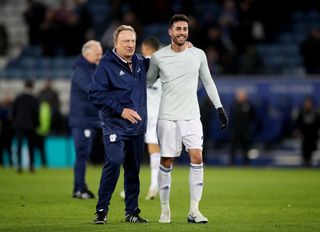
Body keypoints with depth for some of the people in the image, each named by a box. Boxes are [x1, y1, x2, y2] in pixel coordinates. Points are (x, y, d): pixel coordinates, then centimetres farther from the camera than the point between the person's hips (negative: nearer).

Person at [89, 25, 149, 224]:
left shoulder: (140, 62, 10)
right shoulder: (106, 65, -9)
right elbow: (95, 95, -13)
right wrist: (120, 110, -17)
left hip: (137, 126, 6)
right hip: (115, 126, -6)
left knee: (134, 169, 10)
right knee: (113, 163, -19)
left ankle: (132, 212, 18)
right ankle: (102, 210, -9)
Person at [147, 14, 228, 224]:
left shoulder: (198, 55, 4)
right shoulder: (159, 57, -1)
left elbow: (208, 82, 14)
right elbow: (147, 82, 12)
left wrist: (220, 108, 12)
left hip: (191, 117, 1)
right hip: (167, 117, -1)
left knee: (197, 158, -12)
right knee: (166, 162, 1)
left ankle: (194, 211, -8)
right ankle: (165, 209, 12)